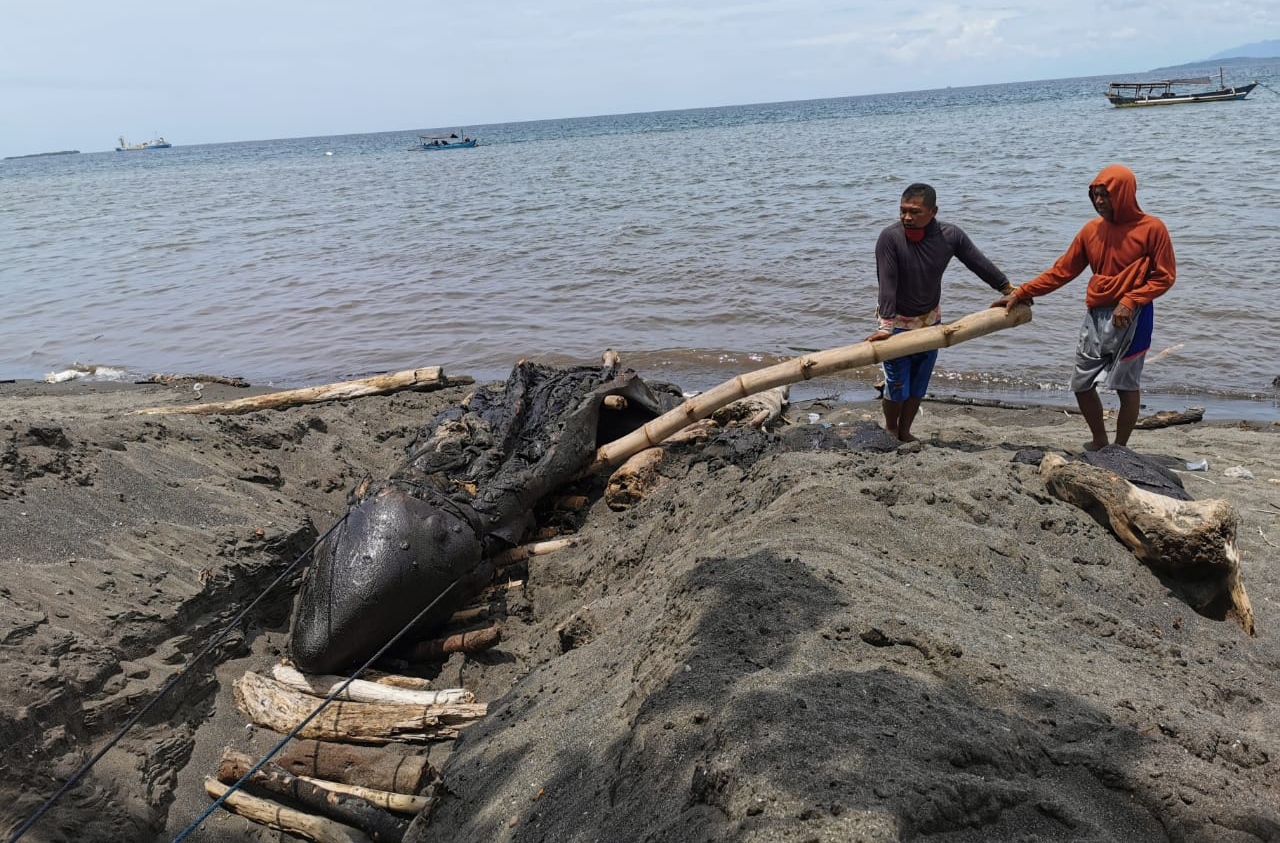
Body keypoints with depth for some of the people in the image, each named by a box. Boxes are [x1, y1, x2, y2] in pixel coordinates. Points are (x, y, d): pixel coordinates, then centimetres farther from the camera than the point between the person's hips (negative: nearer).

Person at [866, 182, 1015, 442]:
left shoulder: (951, 235, -12)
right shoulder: (890, 237, -24)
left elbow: (979, 263, 0)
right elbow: (887, 284, -29)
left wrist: (1010, 290, 8)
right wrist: (885, 326, -35)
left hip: (930, 322, 4)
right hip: (897, 323, -4)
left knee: (918, 386, 11)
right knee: (897, 388, -2)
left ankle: (904, 432, 30)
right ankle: (890, 430, 25)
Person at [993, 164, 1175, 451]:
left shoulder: (1152, 228, -7)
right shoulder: (1092, 229, 7)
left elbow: (1164, 277, -5)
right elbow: (1062, 270, 8)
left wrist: (1130, 301, -18)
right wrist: (1020, 293, 2)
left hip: (1131, 319, -5)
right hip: (1095, 316, 5)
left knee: (1127, 386, 0)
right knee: (1082, 385, 8)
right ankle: (1100, 443, 27)